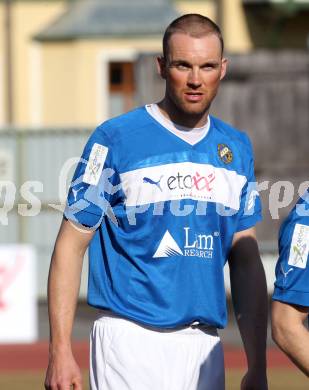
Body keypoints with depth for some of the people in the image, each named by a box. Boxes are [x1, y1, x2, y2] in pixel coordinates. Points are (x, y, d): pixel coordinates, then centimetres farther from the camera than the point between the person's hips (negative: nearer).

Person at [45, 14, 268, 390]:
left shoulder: (236, 147, 12)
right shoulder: (116, 139, -4)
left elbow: (246, 259, 15)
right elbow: (71, 245, -4)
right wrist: (60, 352, -11)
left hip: (204, 347, 5)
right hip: (131, 343, -5)